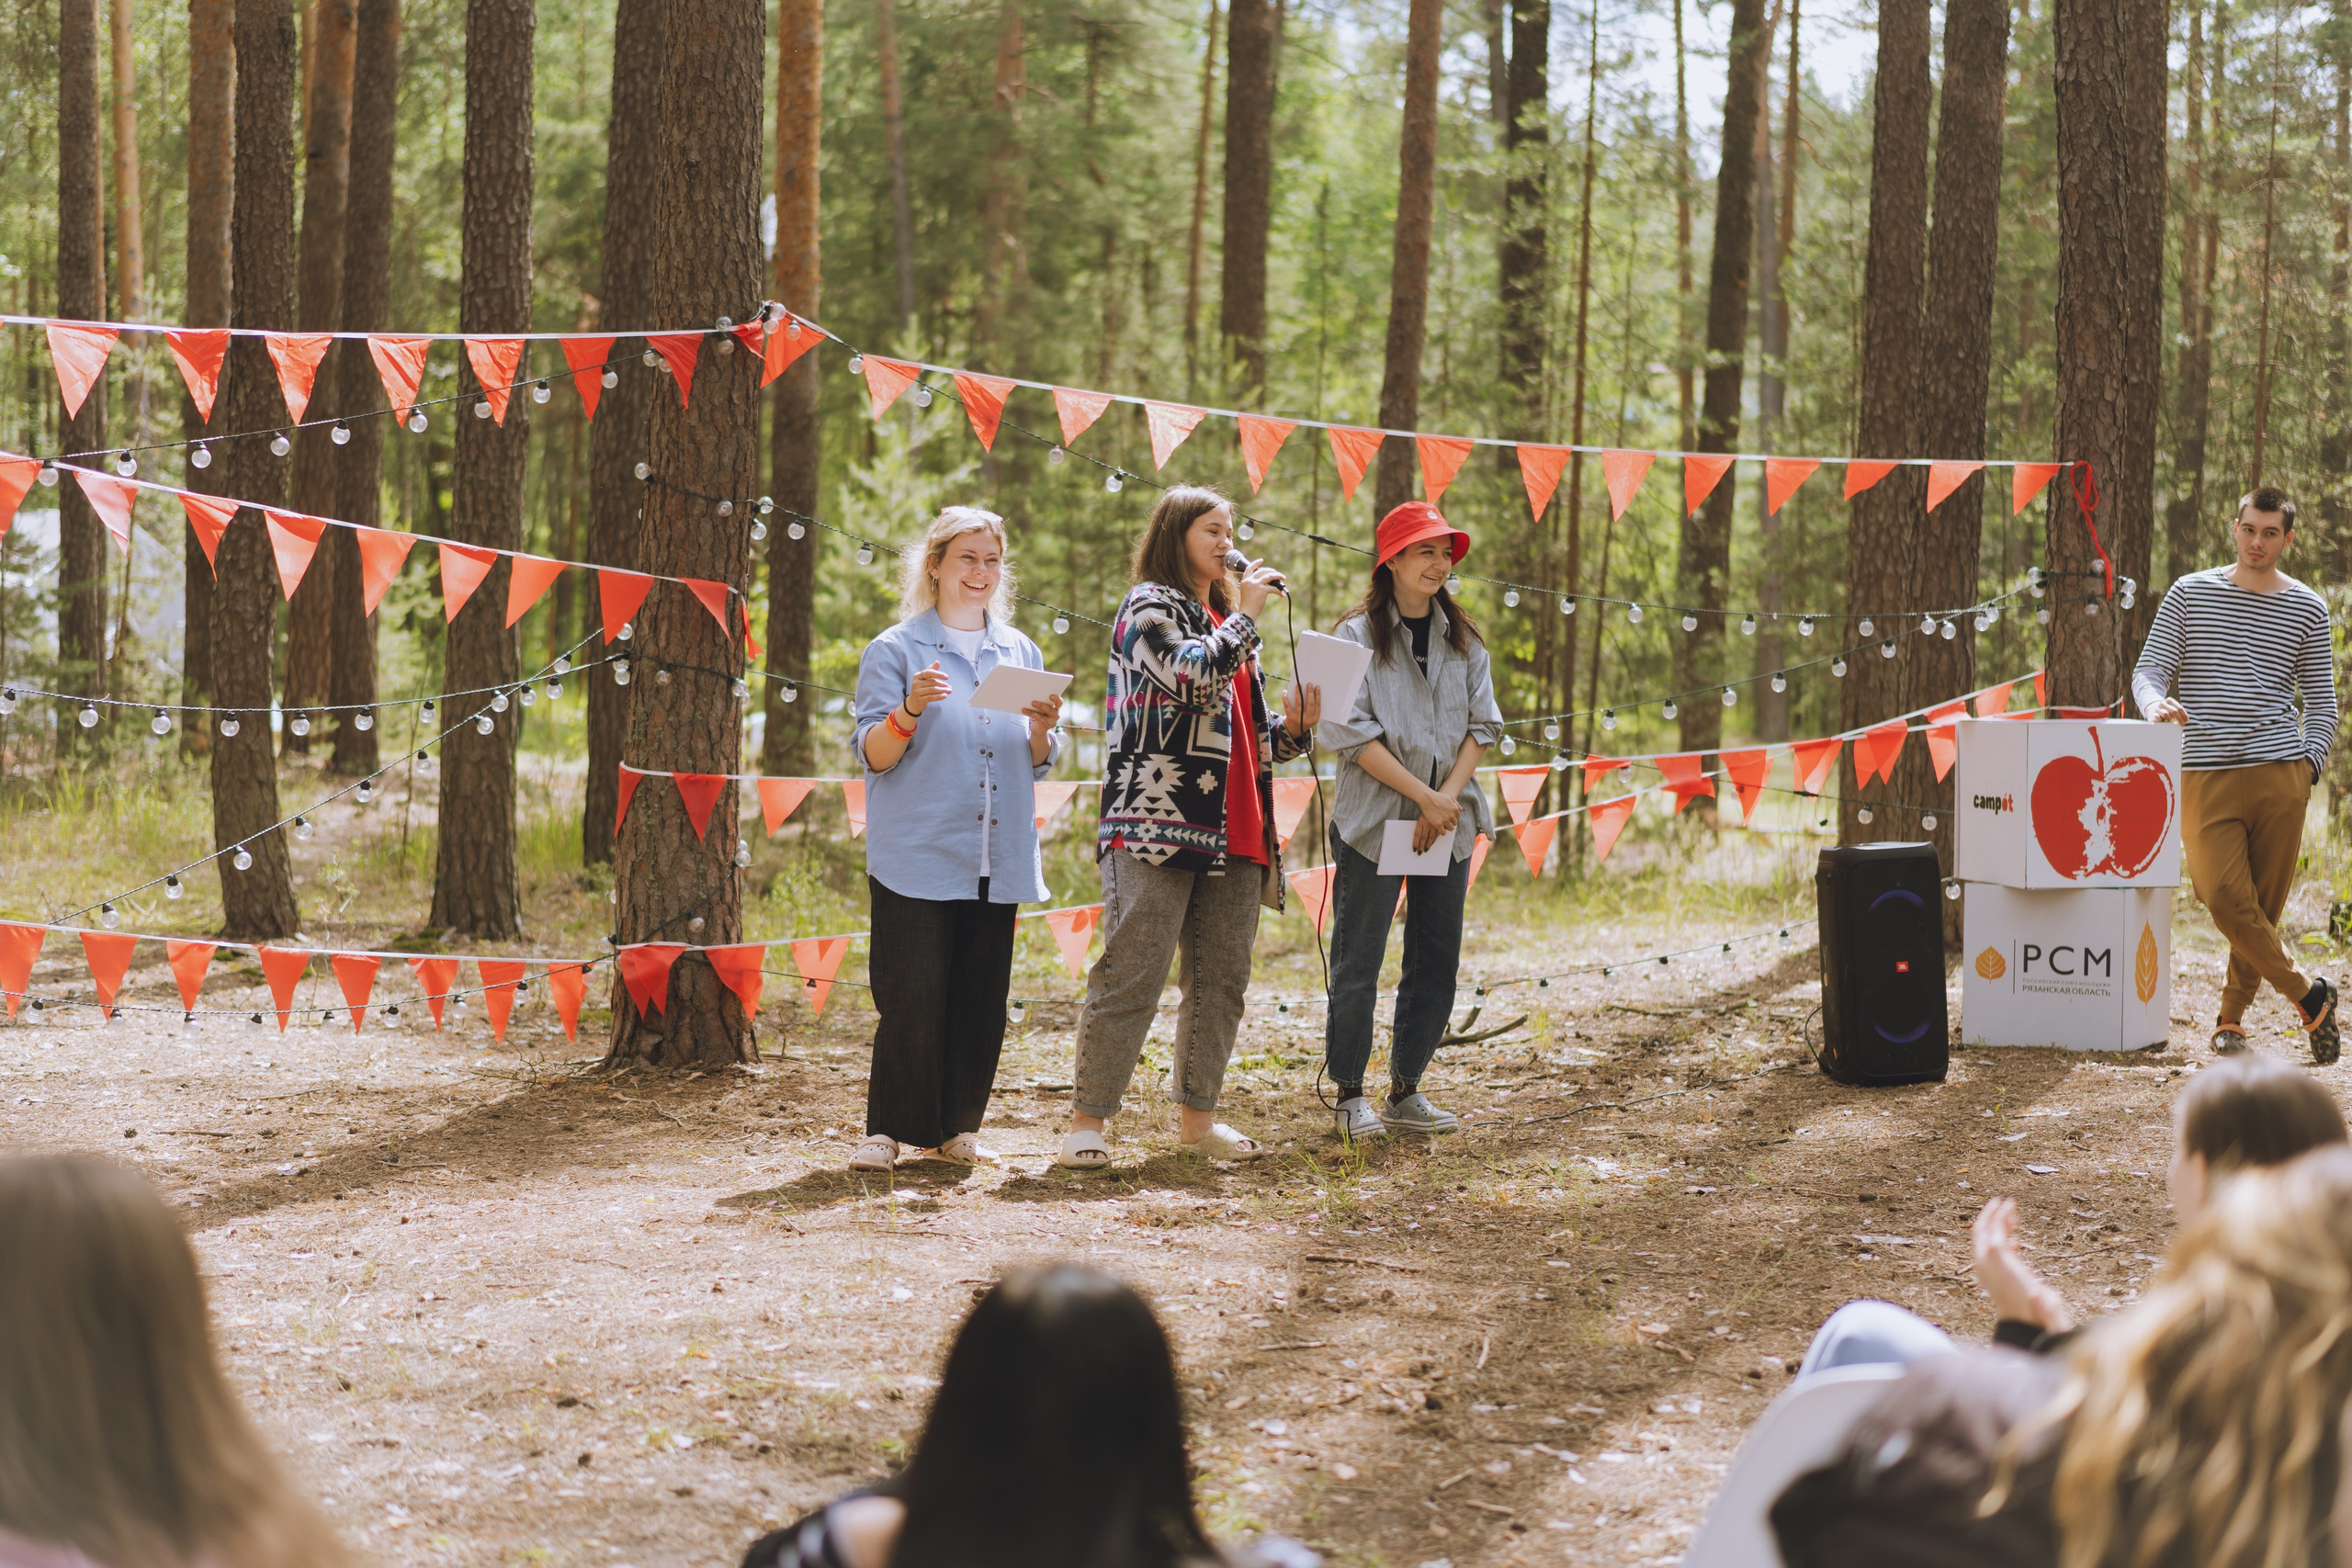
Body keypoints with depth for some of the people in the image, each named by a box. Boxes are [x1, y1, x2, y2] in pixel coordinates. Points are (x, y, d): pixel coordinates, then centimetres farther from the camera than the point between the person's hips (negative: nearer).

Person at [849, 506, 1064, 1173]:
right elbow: (873, 756, -3)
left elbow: (1040, 765, 17)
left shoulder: (1020, 653, 15)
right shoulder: (895, 650, 1)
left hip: (998, 862, 4)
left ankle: (956, 1126, 14)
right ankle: (889, 1130, -1)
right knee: (912, 999, -9)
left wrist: (1043, 728, -5)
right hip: (916, 859, -4)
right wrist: (909, 710, -21)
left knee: (982, 1000, 4)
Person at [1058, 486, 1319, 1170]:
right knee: (1131, 975, -10)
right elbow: (1194, 676, -20)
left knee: (1222, 979, 8)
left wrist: (1293, 728, 7)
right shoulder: (1149, 606, 0)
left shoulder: (1227, 620, 25)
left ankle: (1198, 1117, 16)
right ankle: (1088, 1121, -7)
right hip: (1157, 826, -8)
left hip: (1232, 831, 8)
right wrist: (1244, 616, -7)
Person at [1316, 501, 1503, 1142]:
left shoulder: (1463, 640, 11)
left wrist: (1447, 799, -9)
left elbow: (1482, 726, 6)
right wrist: (1424, 796, -15)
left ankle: (1406, 1093, 17)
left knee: (1436, 965, 6)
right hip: (1373, 821, -5)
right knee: (1357, 967, -3)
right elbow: (1350, 732, -11)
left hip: (1448, 822, 5)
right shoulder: (1357, 635, -3)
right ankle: (1349, 1097, 8)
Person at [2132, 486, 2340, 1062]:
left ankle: (2231, 1017, 17)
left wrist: (2308, 762, 0)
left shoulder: (2307, 609, 10)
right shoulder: (2190, 593, 9)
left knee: (2264, 903, 0)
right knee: (2223, 895, -16)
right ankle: (2307, 994, 0)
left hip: (2280, 774, 1)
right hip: (2207, 775, -1)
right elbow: (2148, 671, 7)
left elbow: (2321, 702, 15)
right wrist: (2158, 704, -16)